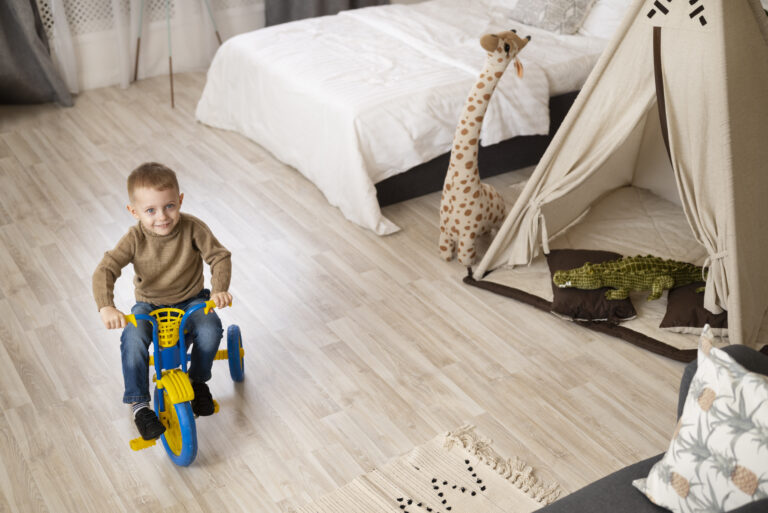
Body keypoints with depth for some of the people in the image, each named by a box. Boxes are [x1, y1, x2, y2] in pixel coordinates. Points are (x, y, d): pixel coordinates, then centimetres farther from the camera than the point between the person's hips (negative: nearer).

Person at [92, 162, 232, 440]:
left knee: (210, 331, -28)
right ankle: (139, 405, -11)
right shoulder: (135, 239, -17)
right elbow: (105, 270, -23)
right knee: (132, 341, -29)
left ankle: (198, 380, 3)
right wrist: (106, 307, -40)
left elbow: (220, 257, -15)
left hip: (191, 301, 0)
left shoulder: (192, 228, -16)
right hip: (149, 305, 0)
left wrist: (219, 290, -33)